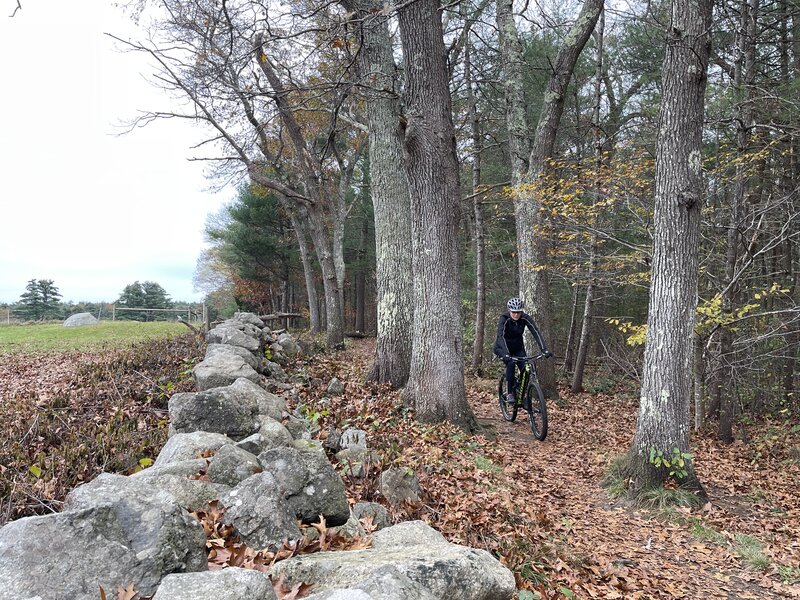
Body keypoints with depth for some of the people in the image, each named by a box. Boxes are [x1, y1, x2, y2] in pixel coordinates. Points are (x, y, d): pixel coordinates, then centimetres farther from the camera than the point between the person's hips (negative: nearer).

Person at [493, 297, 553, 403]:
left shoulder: (525, 318, -19)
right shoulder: (504, 318, -27)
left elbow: (536, 333, -26)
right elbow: (501, 336, -39)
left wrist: (544, 349, -40)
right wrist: (506, 354, -53)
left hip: (518, 347, 3)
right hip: (502, 347, -3)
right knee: (511, 363, -30)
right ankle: (509, 393, -18)